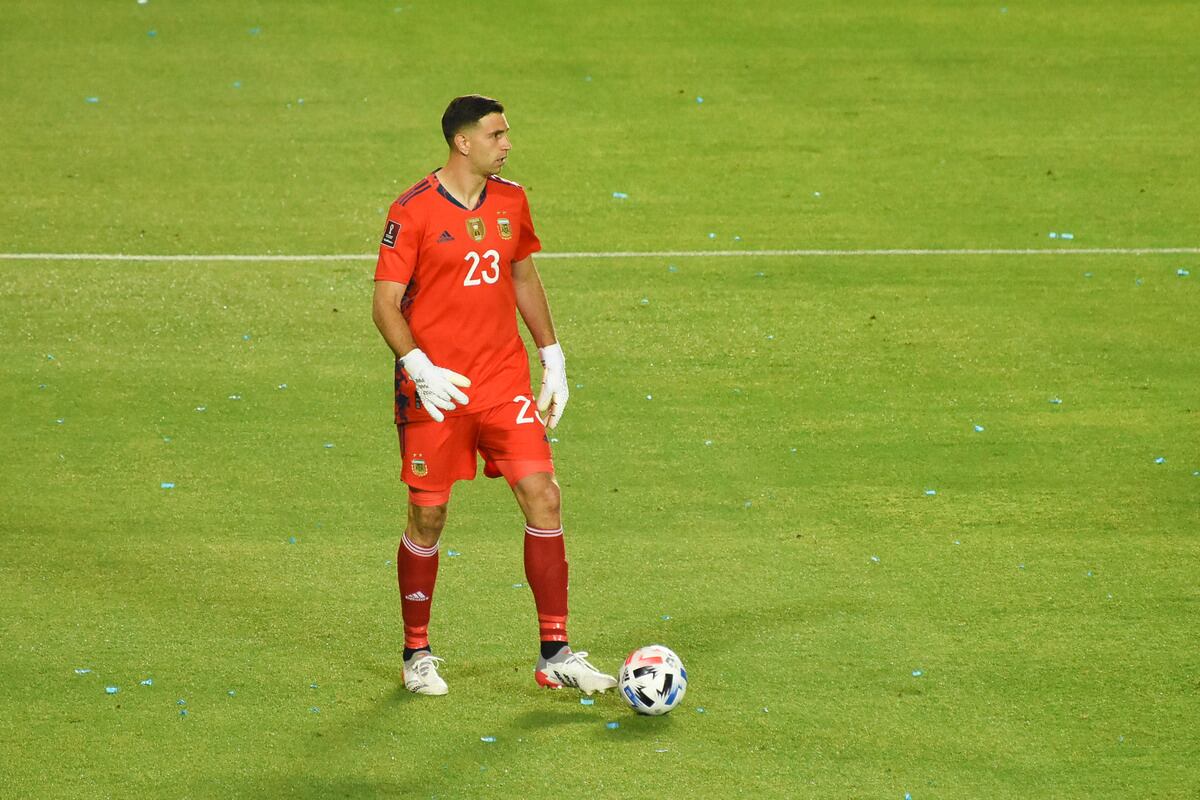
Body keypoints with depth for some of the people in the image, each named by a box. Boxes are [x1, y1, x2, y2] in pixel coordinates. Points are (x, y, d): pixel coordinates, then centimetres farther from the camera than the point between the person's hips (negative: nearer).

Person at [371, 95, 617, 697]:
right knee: (428, 517, 4)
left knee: (543, 500, -5)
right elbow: (385, 305, -9)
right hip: (436, 391, -4)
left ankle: (555, 656, 1)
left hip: (505, 384, 4)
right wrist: (419, 368, -23)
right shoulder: (413, 212, -10)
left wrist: (553, 359, 15)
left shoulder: (511, 201, 6)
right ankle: (417, 654, 21)